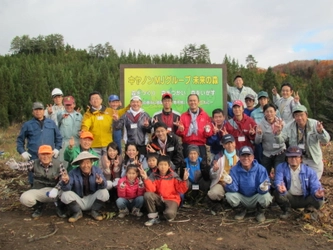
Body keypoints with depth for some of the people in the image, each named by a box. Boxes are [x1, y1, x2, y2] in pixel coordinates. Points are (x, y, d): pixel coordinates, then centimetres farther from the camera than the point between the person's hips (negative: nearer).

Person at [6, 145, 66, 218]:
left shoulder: (58, 164, -8)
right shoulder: (34, 163, -4)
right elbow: (24, 165, -18)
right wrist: (14, 165, -41)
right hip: (38, 191, 2)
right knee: (24, 198, -25)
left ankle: (60, 207, 5)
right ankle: (39, 206, 10)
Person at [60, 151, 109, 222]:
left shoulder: (97, 170, -13)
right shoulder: (73, 173, -15)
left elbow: (104, 186, -24)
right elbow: (65, 189, -21)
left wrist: (101, 182, -49)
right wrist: (65, 182, -45)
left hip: (92, 200, 0)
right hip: (78, 201, 0)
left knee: (104, 192, -27)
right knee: (65, 195, -25)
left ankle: (95, 211, 2)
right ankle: (77, 212, 2)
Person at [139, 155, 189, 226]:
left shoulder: (174, 176, -6)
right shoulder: (154, 176, -4)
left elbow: (181, 190, -12)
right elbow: (150, 189, -18)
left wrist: (184, 180, -29)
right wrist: (145, 178, -31)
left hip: (171, 200, -2)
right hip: (159, 200, 3)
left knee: (169, 213, -35)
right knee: (147, 195, -26)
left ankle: (169, 216, 8)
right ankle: (154, 217, -8)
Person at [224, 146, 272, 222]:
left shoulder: (260, 169, -16)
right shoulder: (234, 170, -13)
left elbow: (262, 190, -20)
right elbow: (233, 189, -19)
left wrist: (263, 188, -45)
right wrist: (229, 183, -42)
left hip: (256, 199, -1)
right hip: (241, 198, 1)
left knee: (266, 196, -31)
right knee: (229, 195, -26)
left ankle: (260, 211, 5)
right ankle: (241, 210, 7)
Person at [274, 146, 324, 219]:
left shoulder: (309, 171, -8)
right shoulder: (281, 167, -11)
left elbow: (315, 186, -14)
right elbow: (278, 181, -26)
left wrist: (317, 192, -41)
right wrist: (281, 188, -52)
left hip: (304, 199, 0)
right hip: (289, 198, 0)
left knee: (319, 201, -28)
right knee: (278, 193, -31)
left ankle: (308, 209, 10)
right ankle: (286, 210, 1)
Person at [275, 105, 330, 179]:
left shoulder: (315, 124, -13)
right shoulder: (289, 127, -8)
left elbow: (326, 140, -20)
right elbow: (280, 140, -11)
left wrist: (320, 131, -43)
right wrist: (277, 133, -33)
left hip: (314, 161, -1)